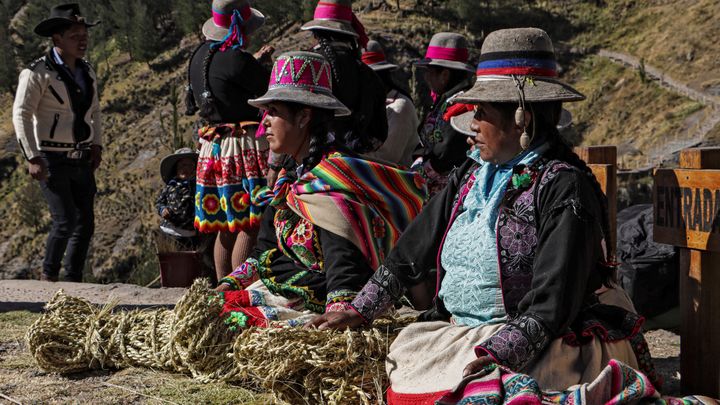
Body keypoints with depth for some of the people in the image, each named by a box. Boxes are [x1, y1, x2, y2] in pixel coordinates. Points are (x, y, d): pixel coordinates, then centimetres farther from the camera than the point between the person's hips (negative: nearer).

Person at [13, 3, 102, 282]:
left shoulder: (87, 72, 9)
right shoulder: (37, 73, -12)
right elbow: (21, 115, -14)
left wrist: (96, 145, 11)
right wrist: (32, 158, -20)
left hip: (80, 161, 6)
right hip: (50, 162, -6)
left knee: (85, 225, 5)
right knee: (65, 221, -15)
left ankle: (73, 282, 16)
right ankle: (48, 275, 6)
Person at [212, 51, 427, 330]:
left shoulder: (332, 181, -17)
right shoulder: (292, 174, 14)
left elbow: (347, 274, -25)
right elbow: (266, 251, 20)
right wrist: (225, 286, 9)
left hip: (311, 309, -9)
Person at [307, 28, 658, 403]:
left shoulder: (563, 185, -11)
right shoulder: (470, 176, 11)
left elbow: (554, 298, -19)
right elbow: (413, 249, 15)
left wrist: (498, 353, -29)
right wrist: (358, 311, 11)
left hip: (538, 343, -7)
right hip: (458, 328, 7)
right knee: (404, 354, -18)